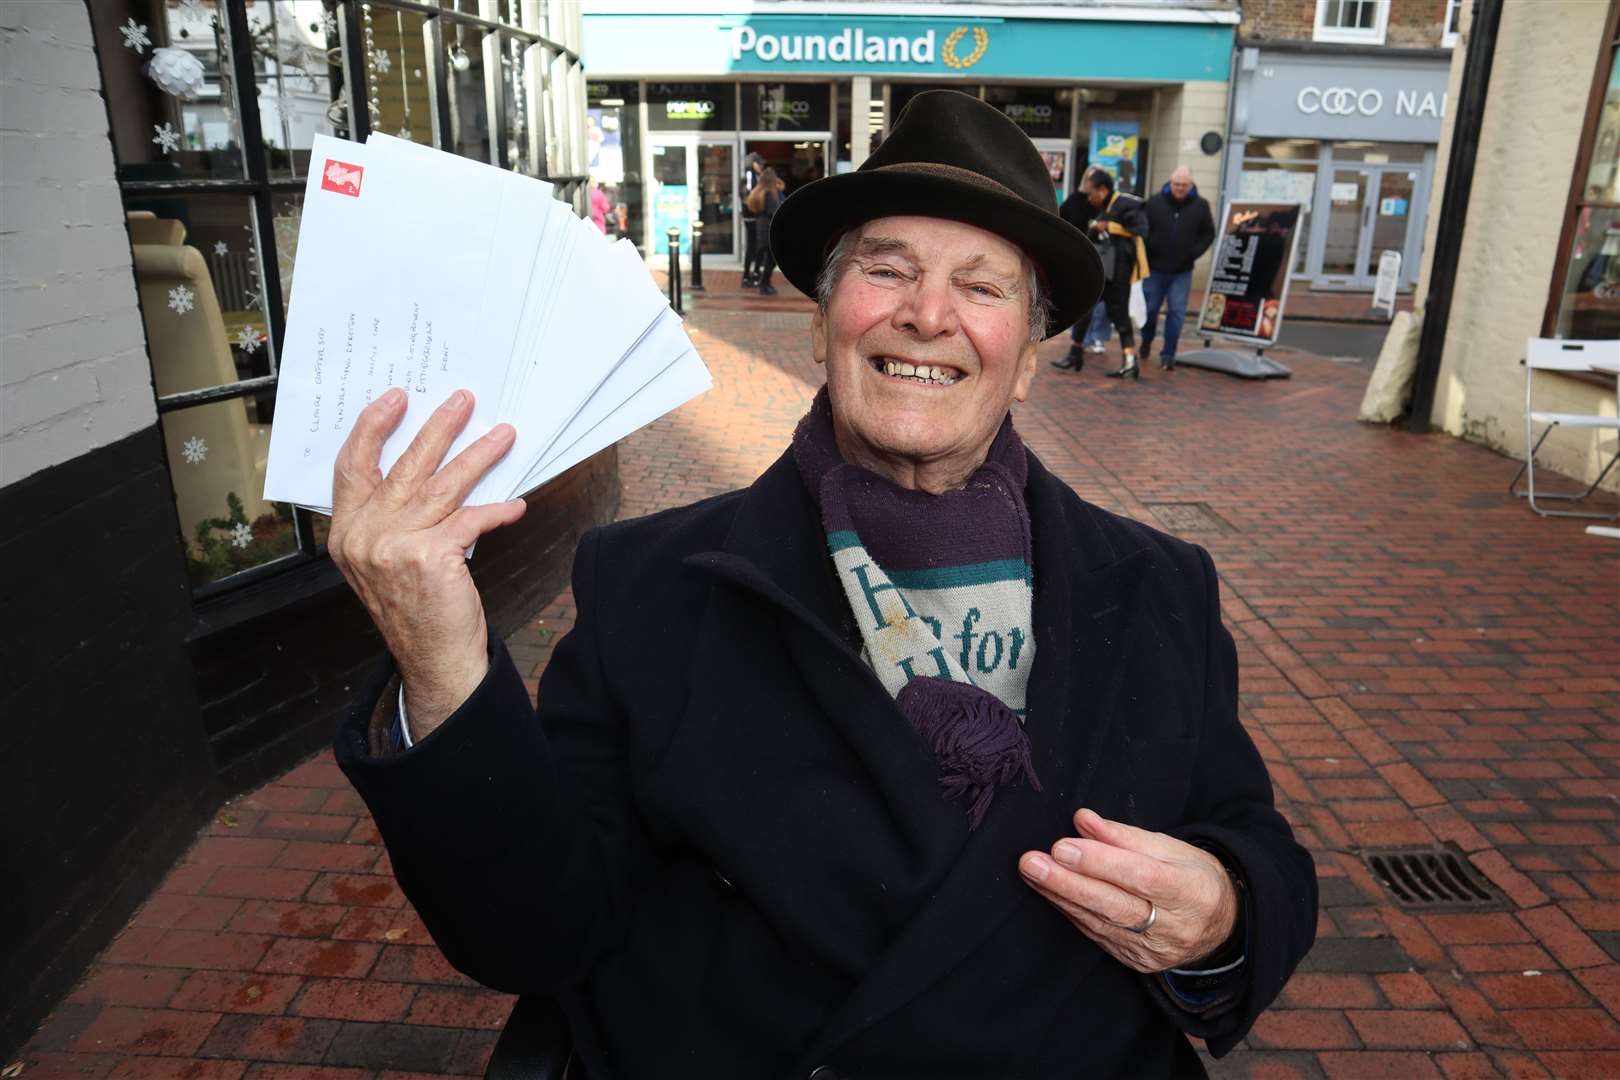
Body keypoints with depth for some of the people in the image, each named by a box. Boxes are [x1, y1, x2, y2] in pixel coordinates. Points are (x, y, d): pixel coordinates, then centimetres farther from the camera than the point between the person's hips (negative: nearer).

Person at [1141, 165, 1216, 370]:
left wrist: (1194, 252, -6)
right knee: (1149, 308, 9)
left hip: (1182, 272, 0)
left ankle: (1168, 355, 0)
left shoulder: (1201, 205, -2)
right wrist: (1147, 251, -6)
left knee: (1176, 312, -5)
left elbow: (1208, 234, 5)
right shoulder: (1155, 202, -4)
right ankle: (1146, 342, 34)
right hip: (1155, 268, 0)